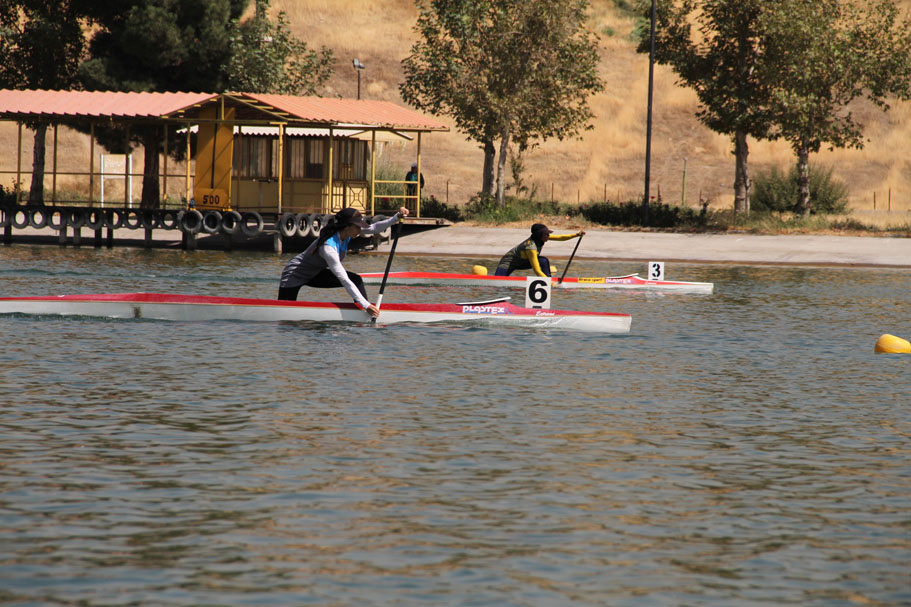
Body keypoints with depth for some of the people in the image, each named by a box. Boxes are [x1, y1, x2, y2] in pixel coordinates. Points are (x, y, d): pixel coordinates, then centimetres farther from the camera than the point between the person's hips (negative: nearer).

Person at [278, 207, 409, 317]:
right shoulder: (328, 247, -36)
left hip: (315, 274, 8)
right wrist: (366, 305, -38)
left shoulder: (344, 233, -12)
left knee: (356, 280, -6)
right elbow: (344, 281, -37)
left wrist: (397, 217, -19)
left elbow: (374, 228, -5)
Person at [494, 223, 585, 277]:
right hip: (508, 263, -8)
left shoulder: (540, 238, -11)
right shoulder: (531, 247, -35)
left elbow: (560, 238, -3)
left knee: (544, 261, -15)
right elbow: (537, 271, -35)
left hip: (521, 262, 8)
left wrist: (577, 234, -14)